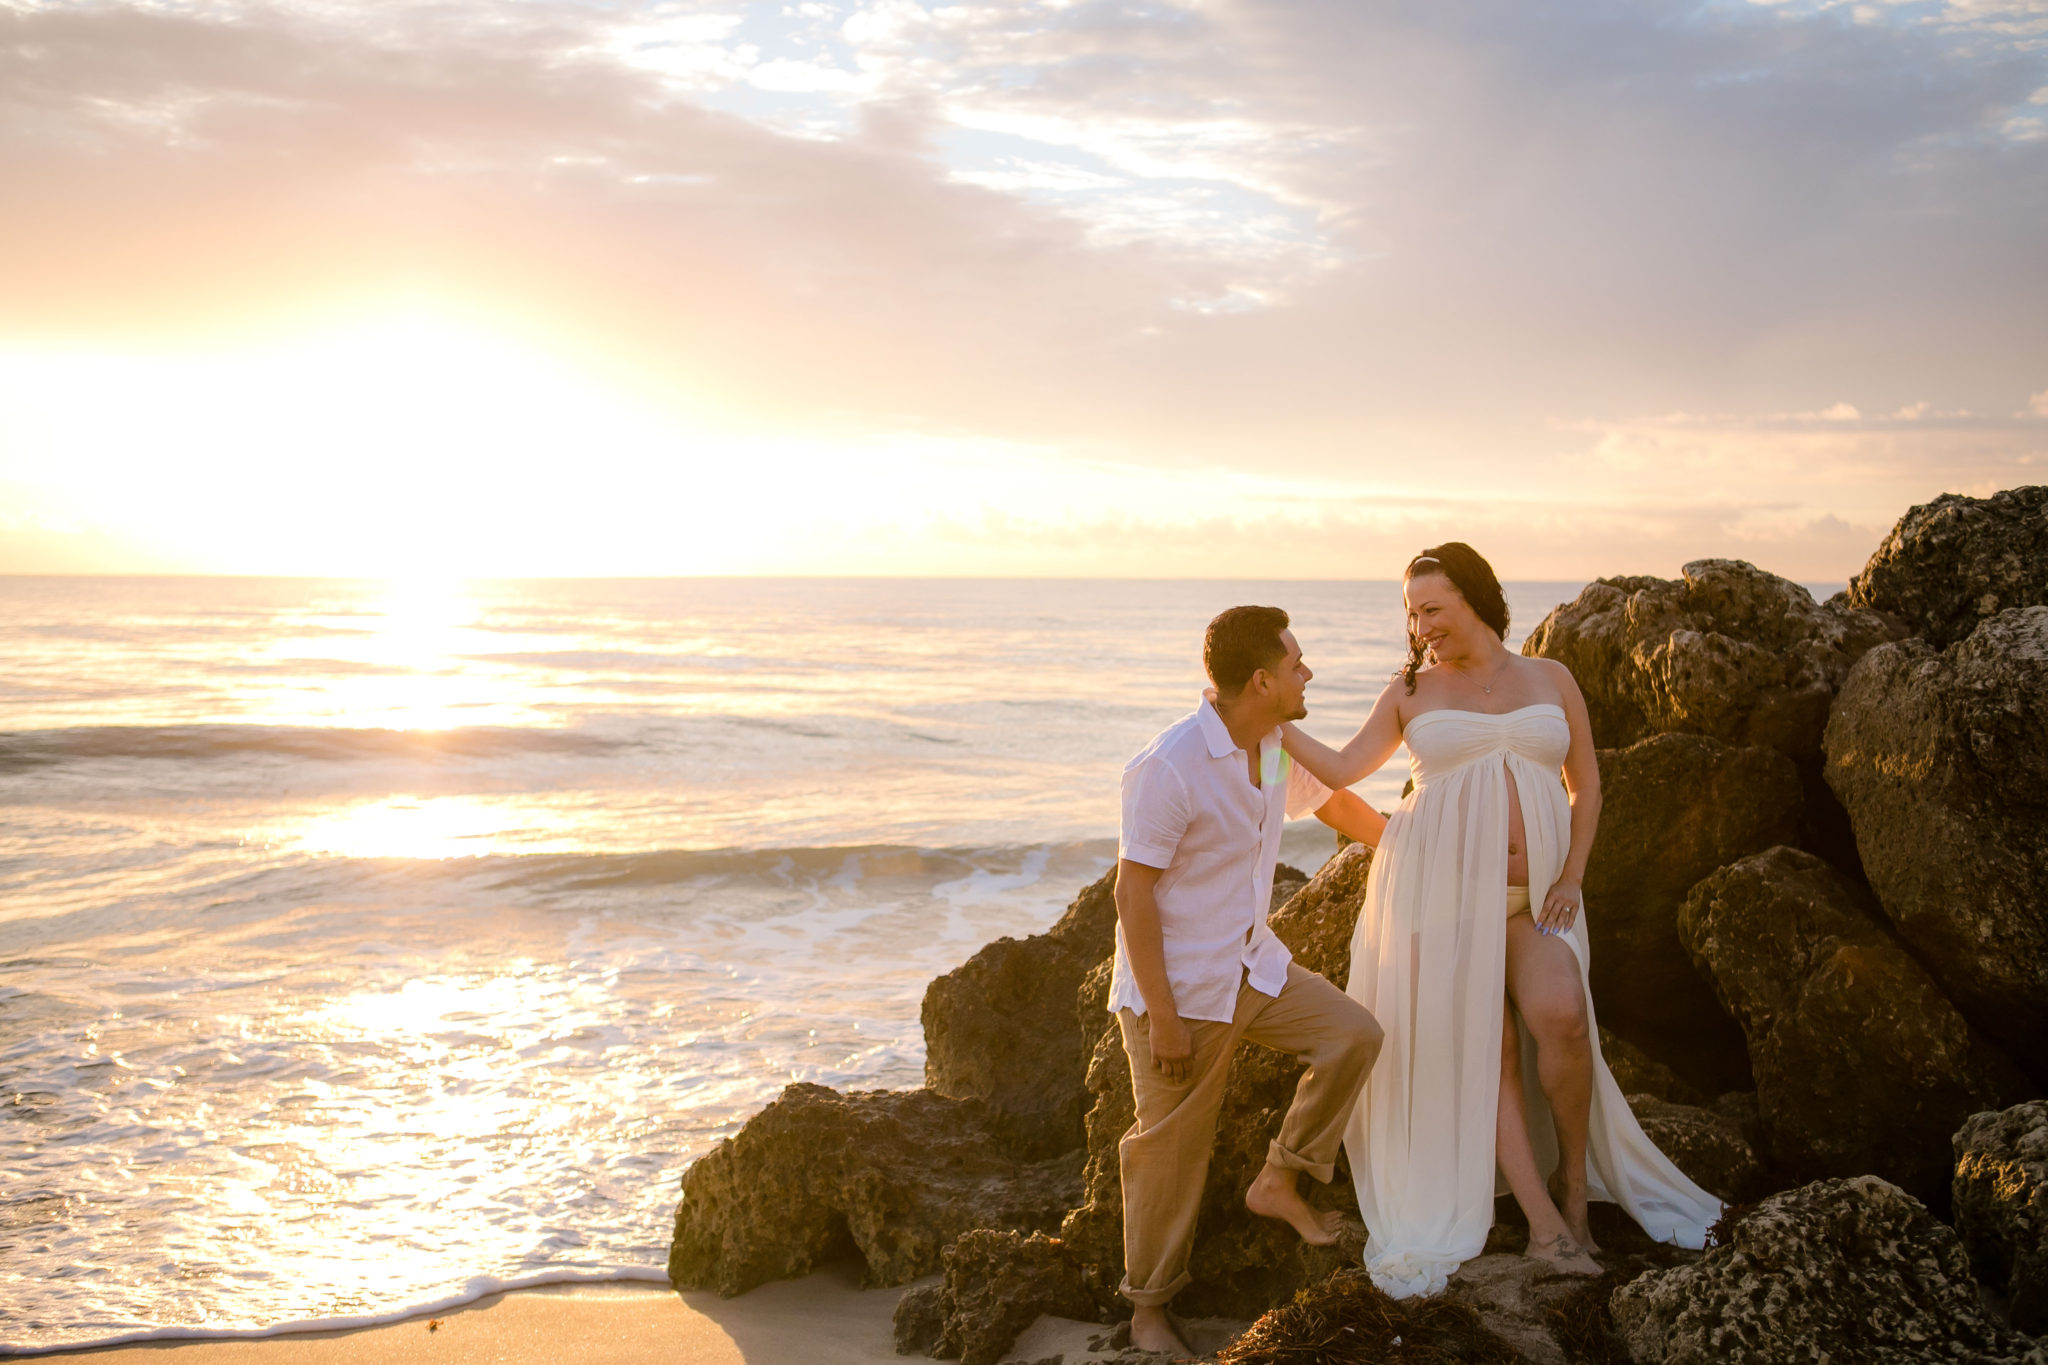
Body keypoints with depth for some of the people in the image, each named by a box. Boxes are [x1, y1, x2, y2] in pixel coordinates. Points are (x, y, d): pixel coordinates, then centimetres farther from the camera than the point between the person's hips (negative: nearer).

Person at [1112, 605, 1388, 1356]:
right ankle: (1148, 1307, 21)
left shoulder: (1280, 747, 0)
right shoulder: (1169, 768, -25)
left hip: (1253, 964, 8)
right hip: (1178, 984, -7)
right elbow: (1134, 894, -22)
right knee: (1172, 1146, 2)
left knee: (1353, 1034, -3)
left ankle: (1278, 1182, 14)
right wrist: (1163, 1018, -22)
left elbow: (1334, 801, 22)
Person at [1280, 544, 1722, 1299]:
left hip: (1533, 891, 1)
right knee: (1482, 1044, -9)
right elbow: (1342, 770, 8)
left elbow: (1585, 784, 14)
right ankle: (1545, 1222, -8)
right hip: (1439, 886, 0)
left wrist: (1570, 878, 4)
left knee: (1560, 1015, -23)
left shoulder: (1550, 679, 11)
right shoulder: (1411, 691, 8)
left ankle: (1573, 1176, -3)